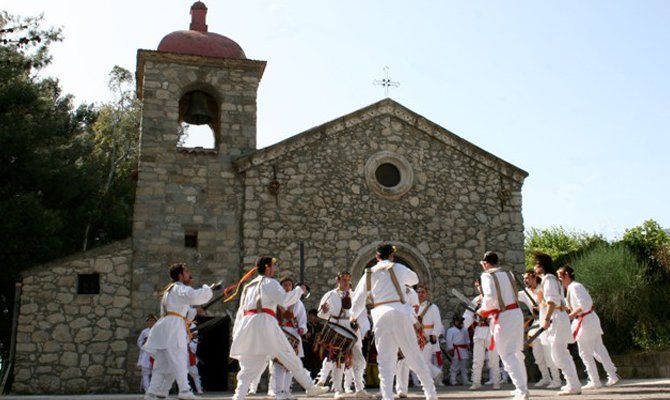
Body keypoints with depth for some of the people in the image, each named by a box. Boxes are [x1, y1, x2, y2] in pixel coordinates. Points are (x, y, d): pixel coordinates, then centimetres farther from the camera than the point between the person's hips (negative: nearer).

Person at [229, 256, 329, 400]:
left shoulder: (248, 286, 27)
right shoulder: (269, 282, 5)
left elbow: (241, 311, 24)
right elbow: (284, 300, -9)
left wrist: (236, 332, 24)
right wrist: (300, 290, 5)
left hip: (247, 325, 7)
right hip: (264, 323, -6)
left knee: (249, 366, 6)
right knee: (290, 358, 2)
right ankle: (310, 388, 9)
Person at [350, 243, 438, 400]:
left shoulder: (369, 274, 13)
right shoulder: (397, 268, 7)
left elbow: (358, 298, 19)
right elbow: (414, 279, 25)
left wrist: (353, 315, 36)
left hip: (380, 317, 1)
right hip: (400, 313, -1)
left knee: (385, 360, 3)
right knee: (414, 355, 6)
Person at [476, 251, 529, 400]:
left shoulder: (487, 276, -9)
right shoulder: (508, 273, 12)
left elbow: (490, 298, -20)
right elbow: (512, 294, 14)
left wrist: (483, 310, -2)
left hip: (502, 317, -8)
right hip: (516, 312, 8)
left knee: (507, 355, -4)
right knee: (517, 353, 18)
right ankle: (523, 386, 26)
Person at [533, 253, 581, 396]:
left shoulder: (548, 279, -11)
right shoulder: (553, 279, 19)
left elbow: (552, 301, -20)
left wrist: (547, 318, -25)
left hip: (554, 319, -10)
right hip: (559, 318, 10)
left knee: (559, 354, -9)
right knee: (563, 354, 14)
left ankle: (573, 386, -8)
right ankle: (573, 384, 19)